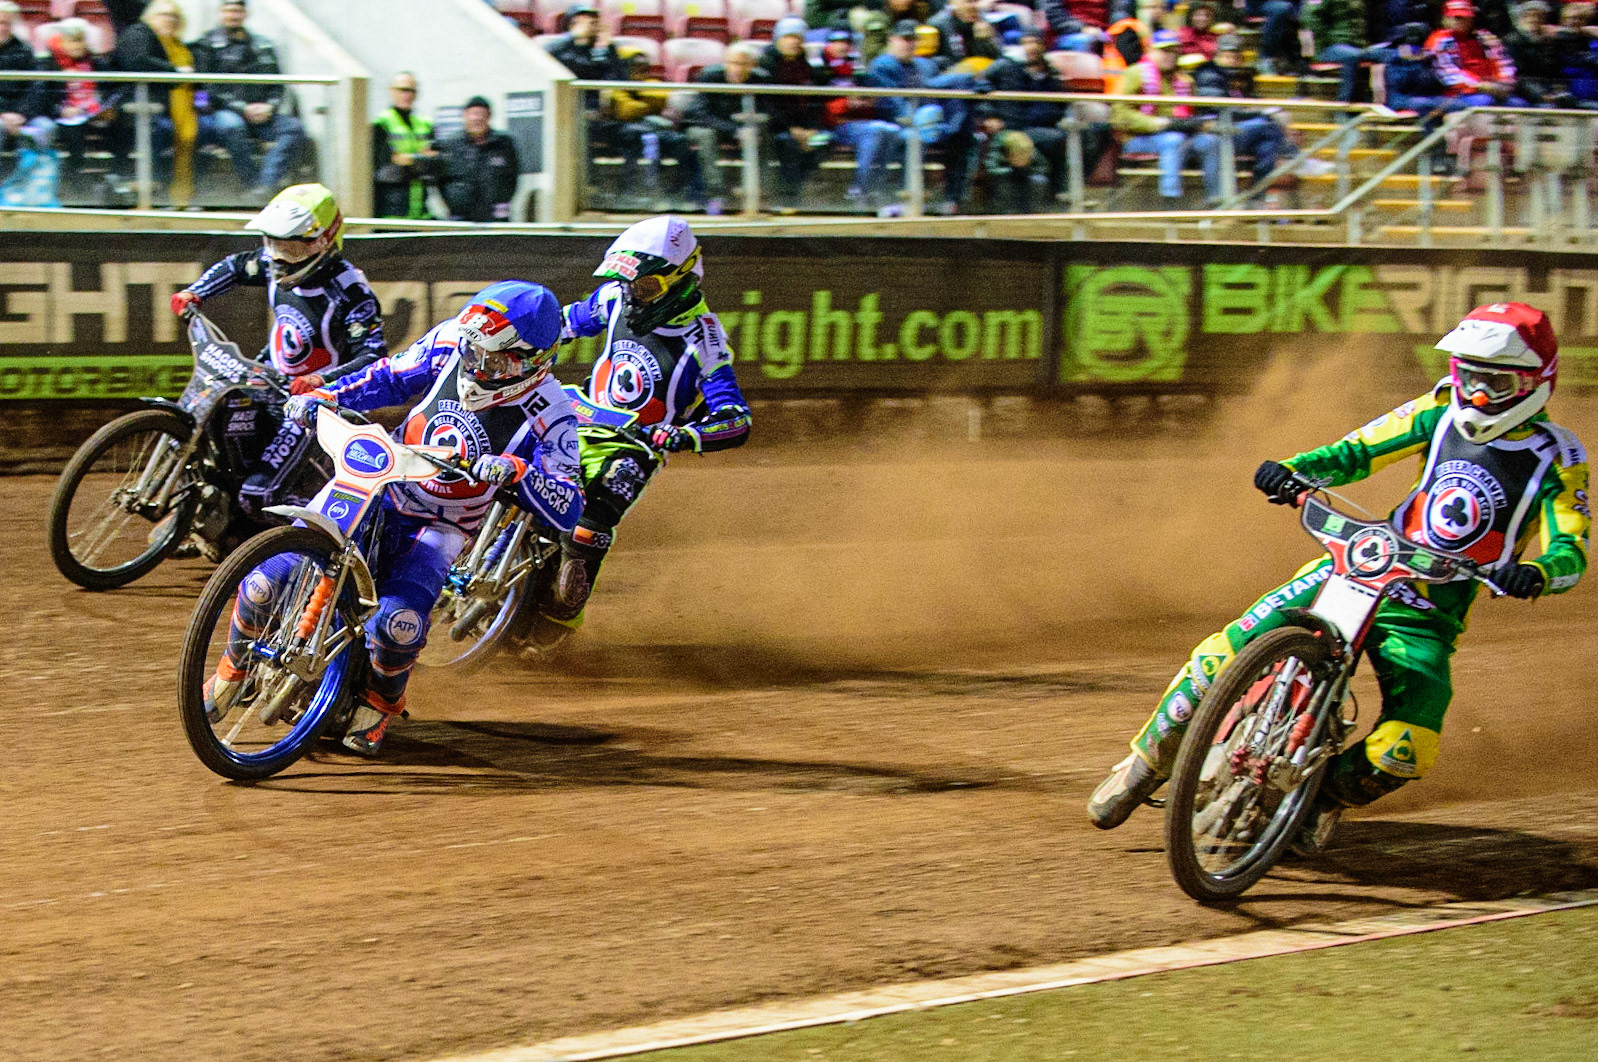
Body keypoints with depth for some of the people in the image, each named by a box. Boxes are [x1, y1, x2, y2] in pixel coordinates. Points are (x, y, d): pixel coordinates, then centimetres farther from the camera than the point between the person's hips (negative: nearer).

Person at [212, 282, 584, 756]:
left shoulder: (547, 414, -21)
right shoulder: (451, 344, -9)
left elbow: (566, 510, -26)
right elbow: (391, 377, 9)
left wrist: (517, 472, -43)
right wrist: (322, 397, -3)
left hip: (437, 529, -3)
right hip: (375, 487, 3)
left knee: (397, 626, -30)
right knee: (264, 583, -12)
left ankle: (380, 703, 7)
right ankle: (234, 668, 20)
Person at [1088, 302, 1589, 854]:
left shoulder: (1559, 460, -5)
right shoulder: (1440, 411, 4)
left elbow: (1571, 552, -14)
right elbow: (1359, 450, 6)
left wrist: (1535, 573, -38)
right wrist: (1292, 469, -13)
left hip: (1426, 620, -2)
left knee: (1405, 752, -23)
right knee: (1229, 650, -13)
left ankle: (1330, 793, 11)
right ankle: (1150, 758, 8)